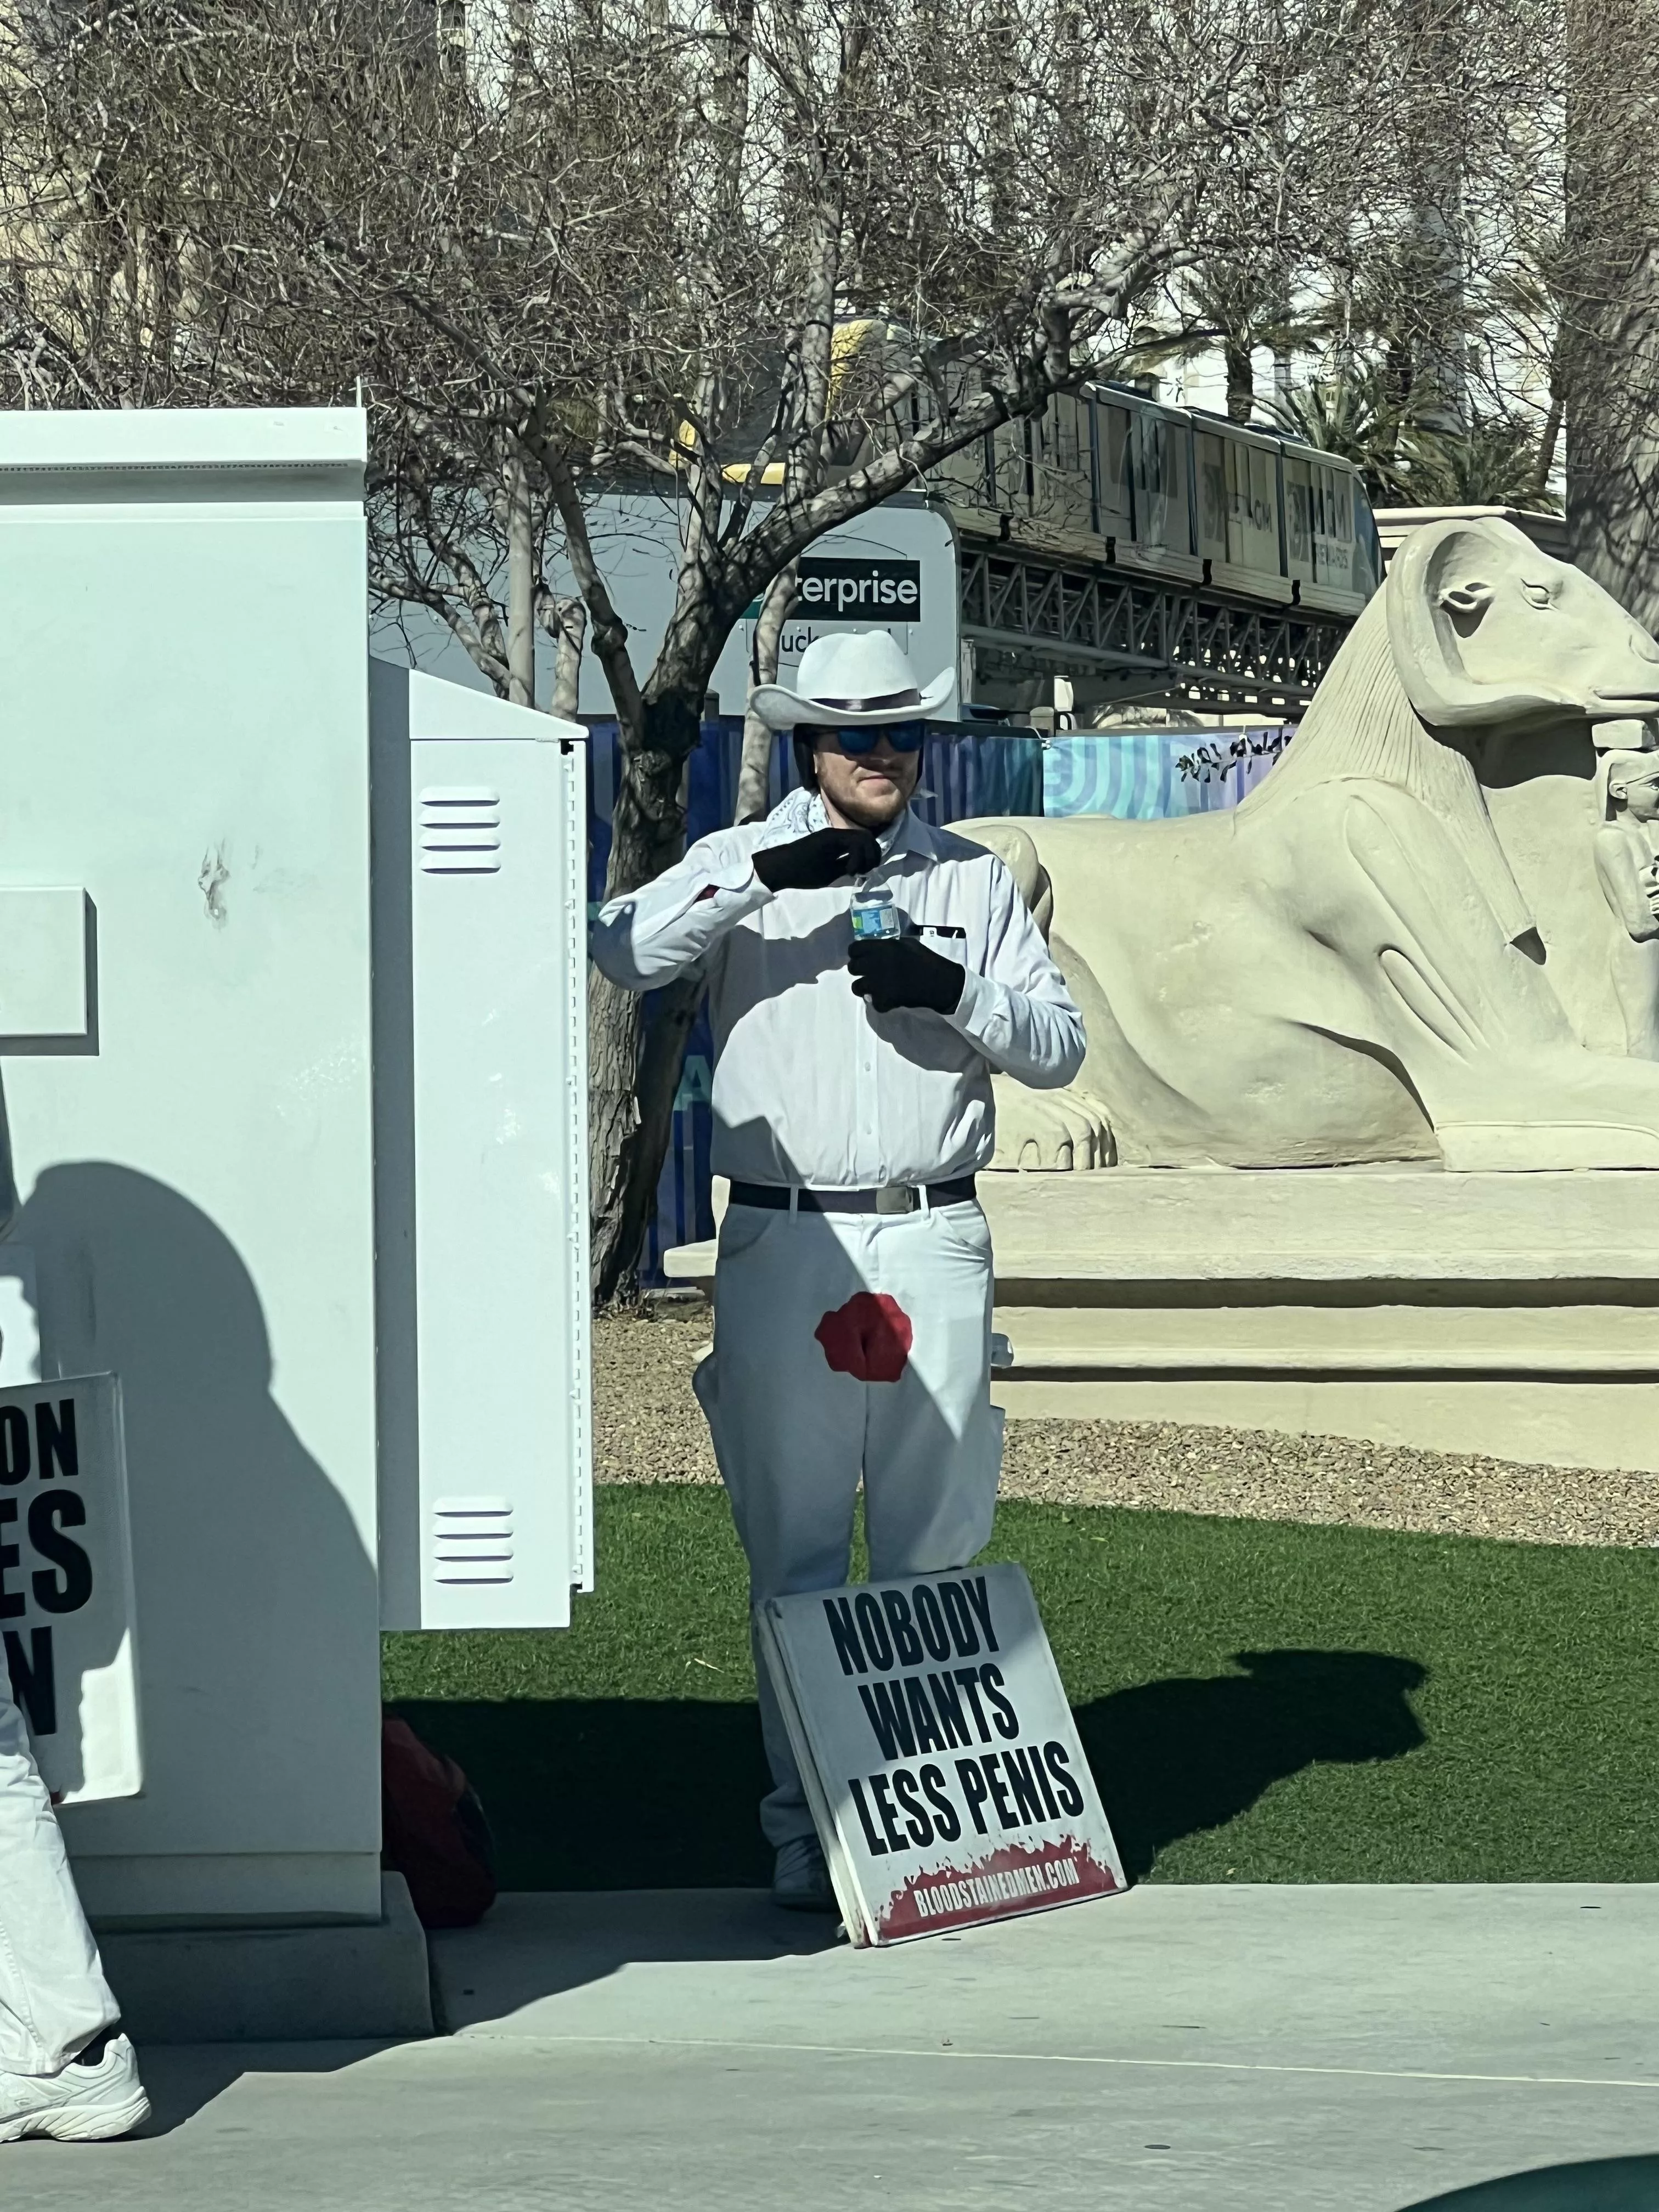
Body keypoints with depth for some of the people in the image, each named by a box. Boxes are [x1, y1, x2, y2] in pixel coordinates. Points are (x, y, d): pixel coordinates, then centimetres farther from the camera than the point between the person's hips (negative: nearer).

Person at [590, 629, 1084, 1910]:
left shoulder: (974, 881, 12)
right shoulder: (740, 867, 6)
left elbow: (1060, 1044, 8)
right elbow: (624, 952, -11)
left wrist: (955, 992, -10)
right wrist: (764, 875, -20)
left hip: (932, 1241, 1)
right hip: (783, 1245, -1)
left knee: (938, 1551, 3)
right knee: (795, 1556, 0)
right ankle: (806, 1829, 4)